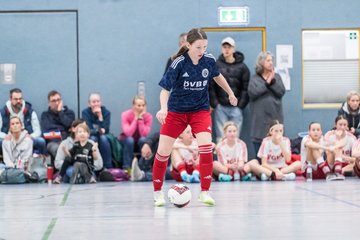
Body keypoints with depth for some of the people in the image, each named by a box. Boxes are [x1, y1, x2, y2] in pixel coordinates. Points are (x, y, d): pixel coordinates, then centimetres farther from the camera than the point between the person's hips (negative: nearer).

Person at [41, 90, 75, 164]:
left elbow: (69, 124, 0)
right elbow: (47, 127, 1)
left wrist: (60, 111, 8)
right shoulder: (45, 115, 20)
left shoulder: (69, 113, 21)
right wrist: (63, 128, 2)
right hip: (53, 142, 0)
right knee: (56, 148, -38)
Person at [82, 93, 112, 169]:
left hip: (103, 139, 1)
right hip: (90, 139, -1)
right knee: (93, 138, -33)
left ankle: (108, 167, -28)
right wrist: (98, 131, -33)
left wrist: (100, 116, -25)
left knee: (103, 137, -32)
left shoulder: (106, 112, -7)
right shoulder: (85, 112, -8)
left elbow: (105, 130, -18)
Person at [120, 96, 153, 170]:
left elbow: (144, 134, -26)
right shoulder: (126, 115, -19)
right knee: (130, 139, -34)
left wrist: (140, 118, -29)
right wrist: (136, 118, -29)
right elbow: (128, 133, -30)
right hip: (126, 141, -1)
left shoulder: (148, 116, -15)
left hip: (140, 142, 1)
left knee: (143, 139, -32)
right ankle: (126, 168, -28)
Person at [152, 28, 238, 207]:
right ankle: (157, 192, 18)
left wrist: (230, 93, 24)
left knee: (206, 146, -20)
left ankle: (204, 192, -9)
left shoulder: (209, 60, -10)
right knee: (163, 151, -3)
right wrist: (163, 108, -39)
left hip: (200, 110, 2)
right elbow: (165, 88, -21)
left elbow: (217, 76, 13)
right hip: (176, 111, -2)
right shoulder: (179, 63, -20)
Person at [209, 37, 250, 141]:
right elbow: (211, 86, 2)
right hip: (220, 107, 0)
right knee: (221, 138, -1)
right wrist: (214, 104, -6)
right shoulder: (216, 65, 4)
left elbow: (245, 88, 3)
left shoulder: (242, 67, 5)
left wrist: (241, 105, -4)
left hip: (236, 108, 0)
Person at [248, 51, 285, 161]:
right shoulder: (254, 78, 8)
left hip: (275, 117, 2)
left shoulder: (276, 77, 14)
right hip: (260, 118, -2)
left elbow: (281, 92, 1)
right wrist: (267, 83, -8)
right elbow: (252, 92, -9)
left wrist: (272, 81, -10)